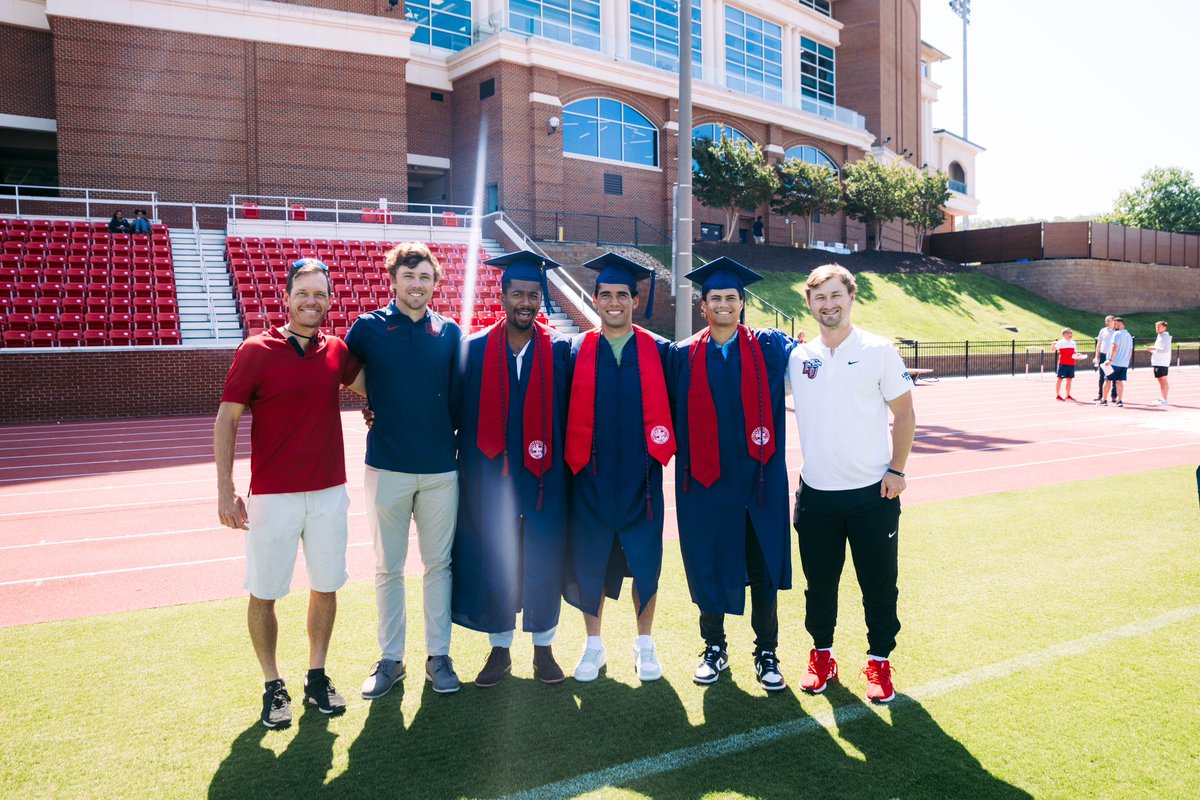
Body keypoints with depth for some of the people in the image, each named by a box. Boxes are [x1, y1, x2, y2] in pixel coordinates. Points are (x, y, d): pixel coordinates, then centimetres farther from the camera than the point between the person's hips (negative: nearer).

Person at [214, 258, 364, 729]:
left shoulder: (336, 352, 4)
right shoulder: (256, 351, -7)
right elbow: (226, 420, -5)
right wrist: (225, 491, -11)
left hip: (329, 492, 4)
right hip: (272, 496, -3)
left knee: (326, 588, 12)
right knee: (264, 594, 6)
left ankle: (317, 676, 29)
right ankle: (273, 686, 23)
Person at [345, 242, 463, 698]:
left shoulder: (450, 333, 5)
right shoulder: (368, 328, 0)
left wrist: (457, 438, 10)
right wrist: (372, 407, 5)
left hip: (441, 468, 1)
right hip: (387, 468, -1)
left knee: (438, 565, 8)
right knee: (388, 568, 8)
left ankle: (438, 655, 21)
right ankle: (390, 659, 21)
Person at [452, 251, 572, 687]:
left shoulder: (560, 350, -1)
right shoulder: (475, 349, 1)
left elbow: (570, 415, -2)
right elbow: (463, 414, 2)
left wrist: (568, 465, -6)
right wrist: (468, 471, -2)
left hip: (544, 475, 0)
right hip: (492, 475, 1)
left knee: (544, 562, 9)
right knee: (494, 562, 10)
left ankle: (543, 647, 27)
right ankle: (500, 649, 27)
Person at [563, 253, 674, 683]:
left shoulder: (658, 351, 0)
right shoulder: (575, 352, 1)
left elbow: (669, 407, 3)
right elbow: (567, 413, 2)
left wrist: (661, 450, -3)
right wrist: (572, 459, -2)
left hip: (639, 476, 0)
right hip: (591, 476, 1)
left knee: (644, 561, 9)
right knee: (589, 561, 9)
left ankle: (644, 643, 28)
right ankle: (594, 644, 27)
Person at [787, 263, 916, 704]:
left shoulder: (878, 350, -4)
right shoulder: (797, 357, 3)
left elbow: (904, 413, -2)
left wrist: (897, 469, -7)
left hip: (872, 492, -2)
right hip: (816, 493, 2)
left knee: (879, 584, 8)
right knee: (819, 583, 13)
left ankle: (879, 661, 25)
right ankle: (821, 655, 30)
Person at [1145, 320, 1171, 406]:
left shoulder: (1166, 337, -11)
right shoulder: (1159, 337, 18)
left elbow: (1166, 349, -21)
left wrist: (1154, 348, -19)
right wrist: (1152, 350, 11)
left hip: (1162, 363, -9)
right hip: (1157, 362, 9)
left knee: (1163, 381, -7)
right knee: (1160, 381, 12)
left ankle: (1164, 400, -6)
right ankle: (1161, 398, 16)